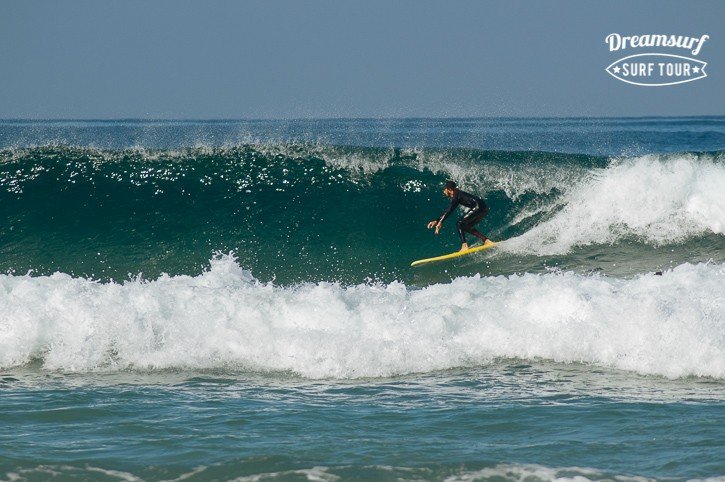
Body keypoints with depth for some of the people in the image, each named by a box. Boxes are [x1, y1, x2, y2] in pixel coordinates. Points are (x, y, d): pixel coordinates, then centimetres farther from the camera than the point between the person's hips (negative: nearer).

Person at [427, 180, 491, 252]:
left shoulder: (456, 195, -6)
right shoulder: (457, 195, 23)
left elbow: (449, 210, -16)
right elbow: (448, 210, 29)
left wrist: (440, 222, -19)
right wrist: (436, 221, 28)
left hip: (478, 207, -10)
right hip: (484, 209, 10)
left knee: (459, 224, -9)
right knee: (467, 227, 19)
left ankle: (464, 246, -20)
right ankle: (485, 240, 11)